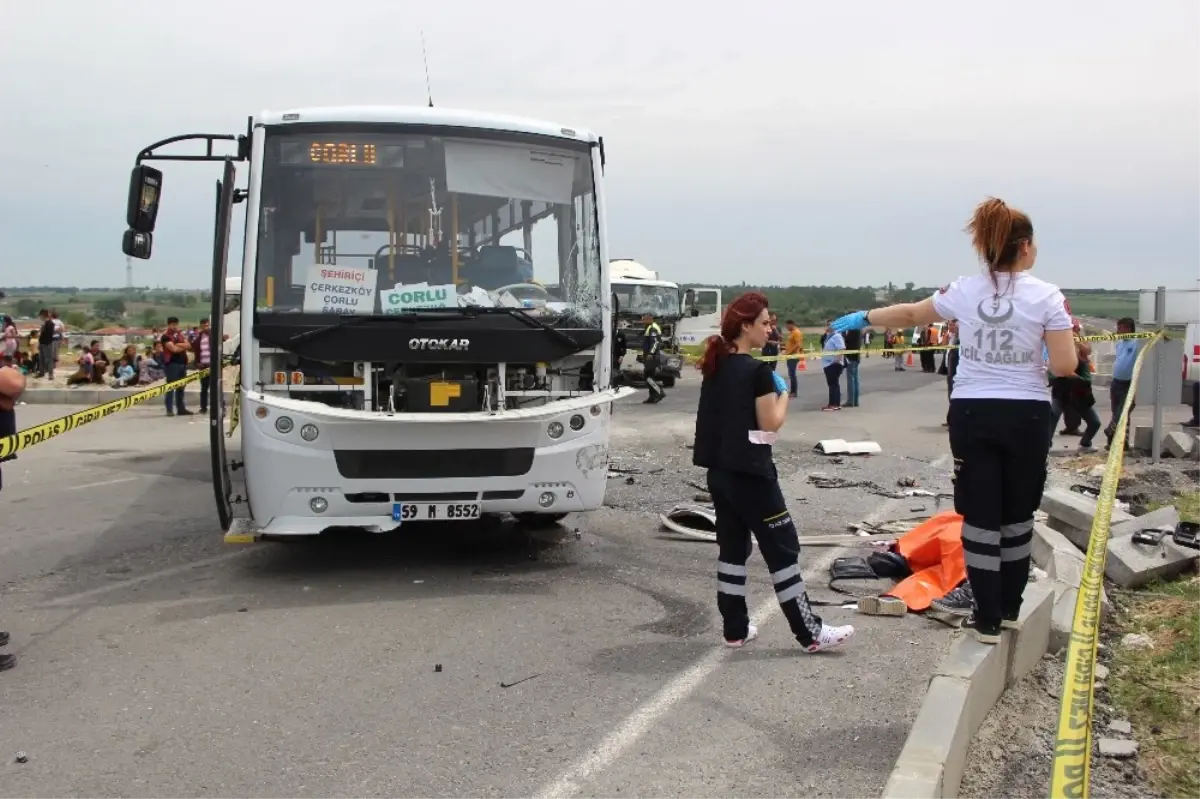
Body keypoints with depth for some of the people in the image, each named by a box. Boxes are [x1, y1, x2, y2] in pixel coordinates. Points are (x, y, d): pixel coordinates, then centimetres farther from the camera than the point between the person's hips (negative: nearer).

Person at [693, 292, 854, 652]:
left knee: (731, 547, 13)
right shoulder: (757, 371, -15)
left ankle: (735, 629, 18)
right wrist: (783, 393, 4)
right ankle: (810, 633, 5)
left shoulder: (715, 367, 8)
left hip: (719, 471, 8)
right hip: (749, 474, -8)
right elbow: (771, 423, -11)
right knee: (783, 549, -1)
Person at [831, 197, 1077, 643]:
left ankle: (987, 619, 10)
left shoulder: (964, 291, 1)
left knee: (979, 514, 6)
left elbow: (909, 315, 16)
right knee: (1017, 515, 15)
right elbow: (1066, 365, -11)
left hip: (972, 413, 2)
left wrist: (862, 318, 31)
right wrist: (1035, 365, 11)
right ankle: (1008, 609, 27)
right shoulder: (1046, 296, -7)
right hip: (1025, 415, -1)